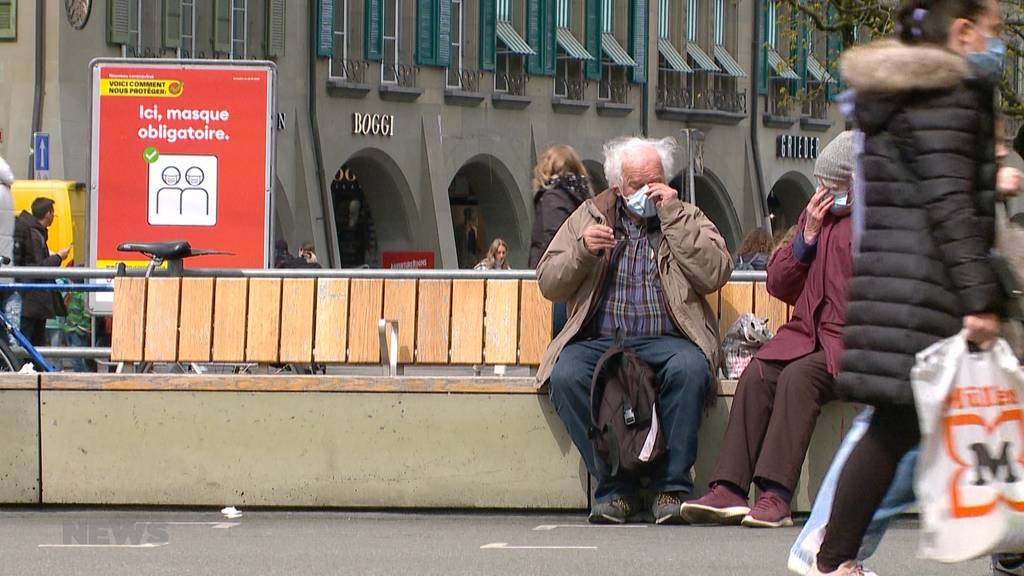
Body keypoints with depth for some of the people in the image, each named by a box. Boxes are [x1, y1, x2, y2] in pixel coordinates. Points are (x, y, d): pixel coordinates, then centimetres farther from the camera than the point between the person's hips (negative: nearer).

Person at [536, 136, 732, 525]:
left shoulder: (687, 219, 15)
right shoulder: (589, 217, 19)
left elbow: (715, 274, -4)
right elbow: (549, 284, 13)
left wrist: (673, 215, -5)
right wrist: (582, 251, -6)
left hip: (665, 340, -1)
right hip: (598, 341, 1)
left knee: (689, 368, -36)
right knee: (567, 375, -32)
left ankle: (671, 486, -26)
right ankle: (615, 487, -22)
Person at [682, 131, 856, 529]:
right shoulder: (817, 215, 18)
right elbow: (778, 285, 16)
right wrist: (807, 236, 3)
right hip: (809, 334, 6)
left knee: (798, 376, -31)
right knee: (757, 375, -23)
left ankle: (776, 496, -37)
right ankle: (729, 490, -30)